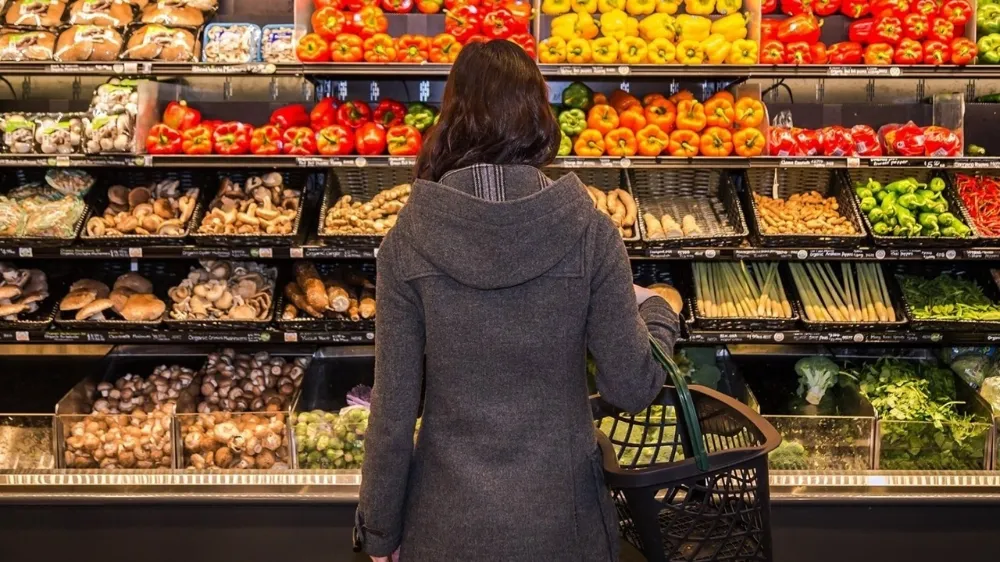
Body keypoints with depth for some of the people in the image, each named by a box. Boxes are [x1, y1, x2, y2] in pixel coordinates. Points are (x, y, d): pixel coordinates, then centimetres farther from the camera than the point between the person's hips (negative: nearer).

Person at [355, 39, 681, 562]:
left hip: (451, 516, 0)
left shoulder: (408, 243, -14)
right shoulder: (590, 232, -14)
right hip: (559, 514, 0)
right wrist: (654, 311, 12)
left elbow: (393, 409, -10)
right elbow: (633, 386, -8)